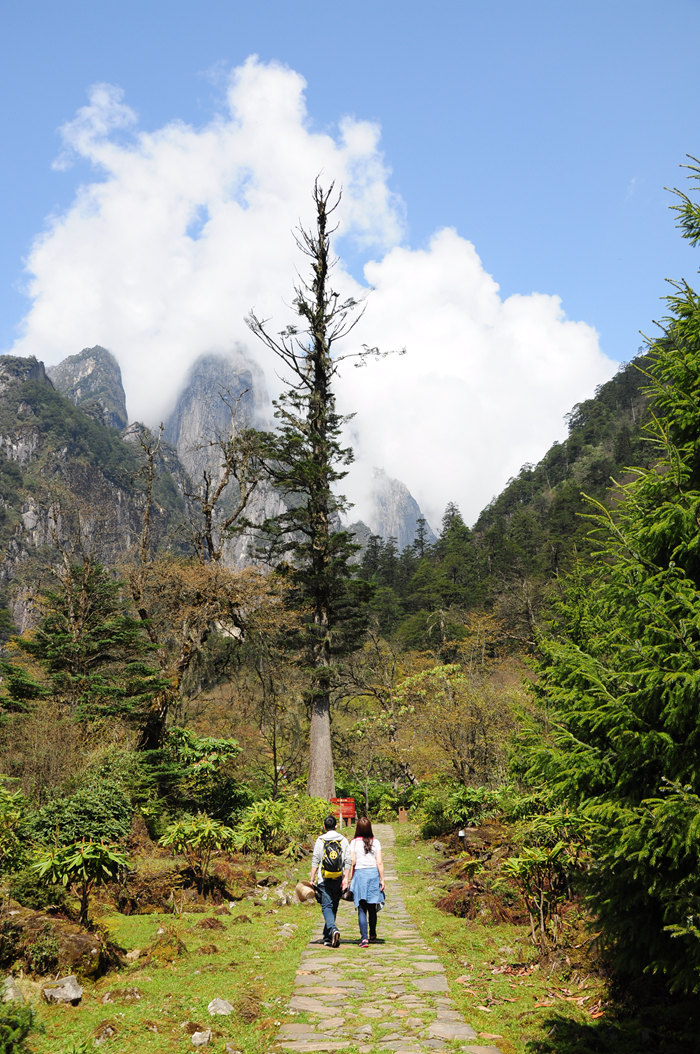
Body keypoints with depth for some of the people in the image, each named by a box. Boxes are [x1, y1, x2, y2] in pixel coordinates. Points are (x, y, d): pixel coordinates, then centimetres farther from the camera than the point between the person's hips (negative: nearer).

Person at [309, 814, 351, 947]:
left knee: (327, 907, -1)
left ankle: (333, 929, -26)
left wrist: (311, 879, 0)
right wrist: (346, 879, -1)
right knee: (333, 908, 13)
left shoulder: (320, 840, -1)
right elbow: (347, 862, -1)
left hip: (324, 880, -2)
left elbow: (315, 861, -4)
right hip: (338, 880, 2)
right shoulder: (344, 840, 4)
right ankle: (327, 938, 20)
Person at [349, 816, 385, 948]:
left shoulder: (354, 842, -3)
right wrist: (382, 879, 3)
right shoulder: (375, 842, 0)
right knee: (372, 907, 18)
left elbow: (352, 862, -4)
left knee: (362, 909, 0)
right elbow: (379, 862, -2)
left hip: (359, 873, -2)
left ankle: (364, 938, -9)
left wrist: (350, 878, 5)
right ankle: (372, 933, 34)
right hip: (373, 873, 2)